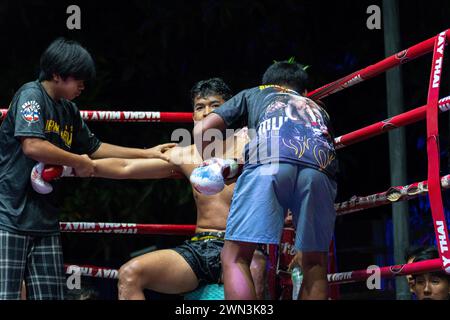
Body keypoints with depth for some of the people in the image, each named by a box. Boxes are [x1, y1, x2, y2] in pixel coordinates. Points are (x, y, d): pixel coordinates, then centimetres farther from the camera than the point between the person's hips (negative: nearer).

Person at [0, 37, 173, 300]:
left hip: (45, 219, 8)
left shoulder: (69, 111, 14)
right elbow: (32, 146, -23)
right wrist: (78, 163, -10)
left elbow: (94, 148, 26)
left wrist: (147, 153, 23)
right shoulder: (31, 95, -9)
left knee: (51, 295, 3)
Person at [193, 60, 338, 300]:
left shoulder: (253, 94, 37)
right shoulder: (316, 108, 44)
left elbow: (202, 130, 29)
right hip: (320, 165, 3)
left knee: (235, 257, -4)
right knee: (315, 263, 13)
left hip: (269, 160, -3)